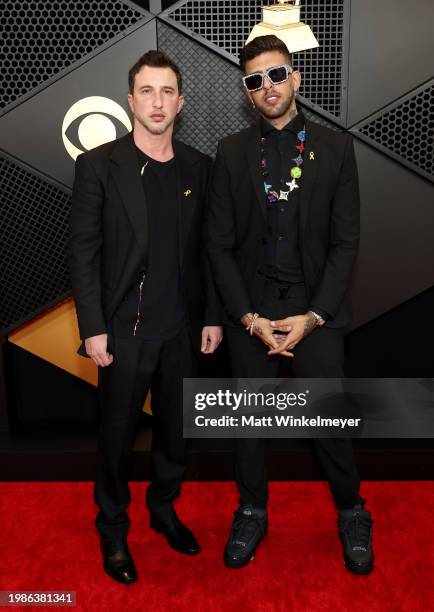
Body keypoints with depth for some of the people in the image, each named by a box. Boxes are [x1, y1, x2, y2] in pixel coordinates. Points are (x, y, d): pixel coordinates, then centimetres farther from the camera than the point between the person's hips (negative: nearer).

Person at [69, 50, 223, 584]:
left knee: (175, 427, 16)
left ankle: (164, 509, 40)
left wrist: (212, 316, 5)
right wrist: (93, 329, -11)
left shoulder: (198, 168, 6)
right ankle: (113, 529, 32)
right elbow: (83, 251, -7)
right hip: (124, 329, -3)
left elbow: (206, 248, 8)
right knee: (117, 433, 10)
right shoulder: (98, 165, -5)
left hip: (182, 328, 4)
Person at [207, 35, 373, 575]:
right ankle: (252, 512, 35)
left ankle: (351, 514, 33)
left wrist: (312, 316, -11)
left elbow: (345, 242, -2)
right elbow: (220, 245, 0)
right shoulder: (231, 152, 3)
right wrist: (248, 317, -8)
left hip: (315, 311, -1)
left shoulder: (335, 147, 1)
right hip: (250, 312, 1)